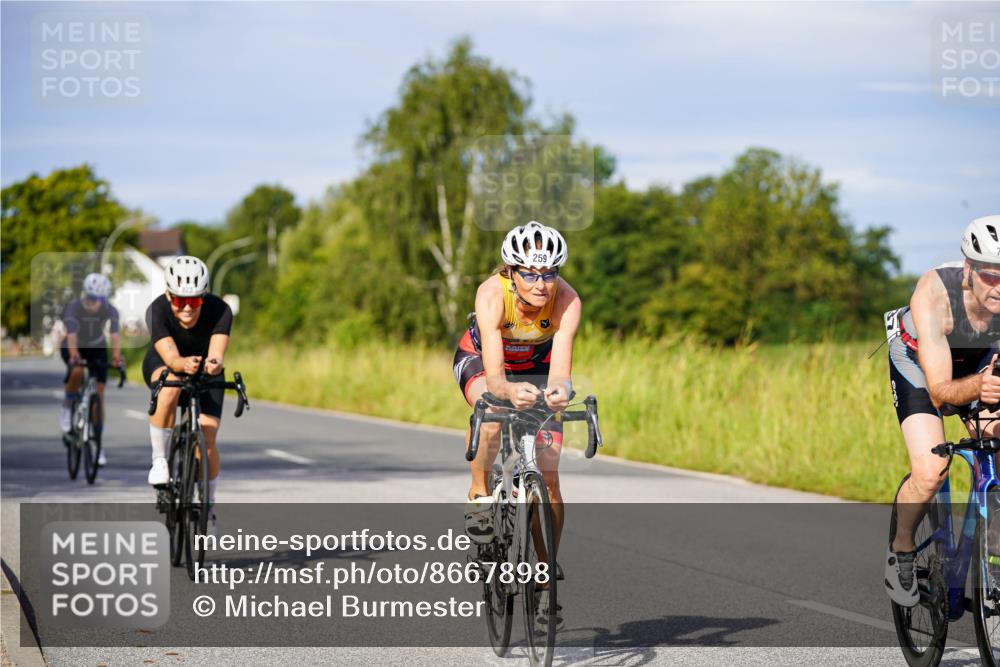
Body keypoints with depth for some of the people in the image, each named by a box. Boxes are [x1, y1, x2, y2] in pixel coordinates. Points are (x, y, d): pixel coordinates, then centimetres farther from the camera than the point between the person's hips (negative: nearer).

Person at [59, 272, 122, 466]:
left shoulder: (109, 311, -21)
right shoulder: (73, 308, -26)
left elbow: (115, 334, -35)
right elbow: (71, 334, -38)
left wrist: (116, 355, -53)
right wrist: (74, 355, -56)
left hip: (97, 349, 2)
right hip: (74, 348, -2)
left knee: (99, 396, -6)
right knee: (77, 372, -37)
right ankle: (67, 407, -8)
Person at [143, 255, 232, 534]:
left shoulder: (219, 311, -31)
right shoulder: (158, 310, -33)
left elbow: (217, 353, -42)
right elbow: (171, 358, -42)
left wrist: (214, 363, -66)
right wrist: (184, 364, -64)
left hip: (205, 373, 1)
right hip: (162, 364, -1)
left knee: (207, 439, -13)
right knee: (170, 387, -38)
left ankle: (208, 505, 11)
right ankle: (159, 460, -21)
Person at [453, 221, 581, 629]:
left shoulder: (567, 301, -33)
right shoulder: (492, 294, -36)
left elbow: (560, 370, -42)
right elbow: (493, 374, -44)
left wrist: (558, 391, -65)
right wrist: (510, 390, -66)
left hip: (537, 367, 2)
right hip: (480, 359, -2)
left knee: (549, 476, -9)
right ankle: (479, 497, -13)